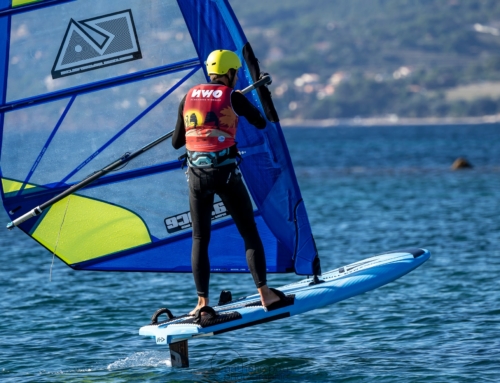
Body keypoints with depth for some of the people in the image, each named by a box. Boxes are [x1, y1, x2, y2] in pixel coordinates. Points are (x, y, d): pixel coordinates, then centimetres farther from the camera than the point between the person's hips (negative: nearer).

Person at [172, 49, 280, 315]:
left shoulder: (189, 98, 7)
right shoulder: (233, 97, -3)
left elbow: (176, 142, 12)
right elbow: (261, 123, 12)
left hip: (197, 175, 3)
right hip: (226, 173, -3)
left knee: (200, 239, 9)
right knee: (250, 234, 7)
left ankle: (202, 302, 4)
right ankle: (264, 293, 3)